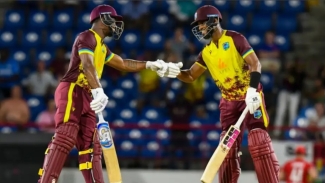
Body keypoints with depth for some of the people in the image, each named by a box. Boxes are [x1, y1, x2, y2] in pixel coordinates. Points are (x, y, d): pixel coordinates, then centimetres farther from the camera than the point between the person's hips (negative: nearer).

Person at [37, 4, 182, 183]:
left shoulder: (101, 47, 25)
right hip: (71, 92, -10)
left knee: (90, 145, 6)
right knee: (65, 139, -21)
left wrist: (152, 65, 29)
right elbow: (87, 65, -22)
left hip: (85, 97, 10)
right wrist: (98, 92, -36)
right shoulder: (87, 37, -6)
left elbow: (123, 64, 35)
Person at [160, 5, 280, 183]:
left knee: (258, 142, -15)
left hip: (250, 96, -6)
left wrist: (252, 90, -29)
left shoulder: (235, 39, -11)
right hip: (228, 100, 7)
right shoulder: (206, 52, 8)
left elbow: (255, 64, -17)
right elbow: (191, 76, 12)